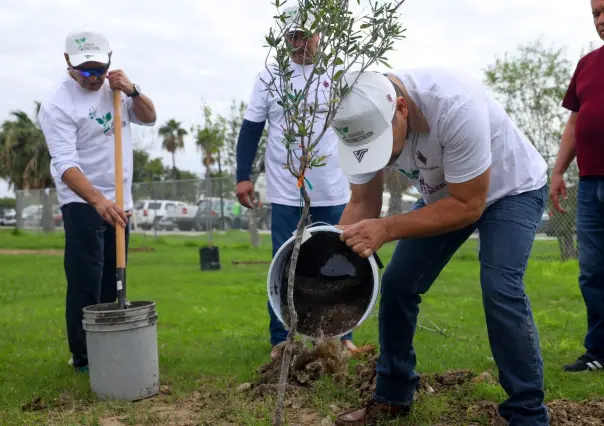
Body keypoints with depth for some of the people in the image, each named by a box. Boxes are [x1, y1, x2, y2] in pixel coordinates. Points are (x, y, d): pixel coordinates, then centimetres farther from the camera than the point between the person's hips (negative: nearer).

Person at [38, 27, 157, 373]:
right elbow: (66, 165, -27)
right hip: (83, 204, -6)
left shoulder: (113, 86, 3)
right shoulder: (58, 105, -18)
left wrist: (131, 91, -13)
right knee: (85, 283, -7)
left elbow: (149, 118, 7)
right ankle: (83, 357, 3)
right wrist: (99, 201, -42)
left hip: (119, 201, 7)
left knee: (111, 284, 10)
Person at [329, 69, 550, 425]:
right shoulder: (366, 120, -22)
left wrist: (388, 229, -40)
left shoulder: (455, 106, -41)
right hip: (444, 194, 6)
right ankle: (392, 397, 16)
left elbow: (469, 206, -33)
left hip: (513, 189, -5)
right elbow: (362, 205, -11)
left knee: (500, 290, -24)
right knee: (397, 283, -1)